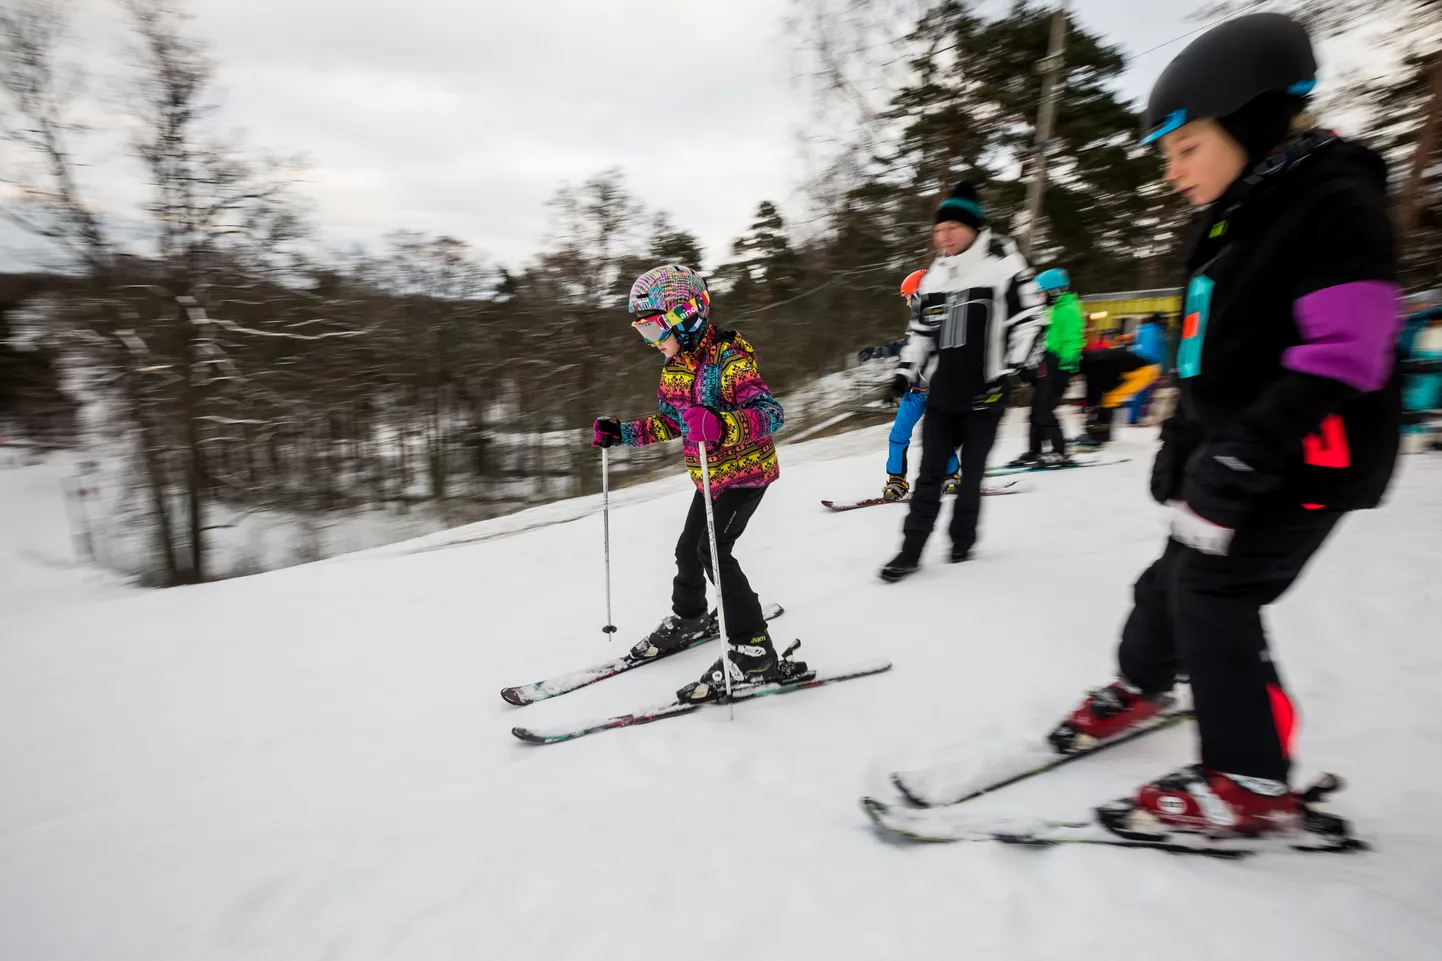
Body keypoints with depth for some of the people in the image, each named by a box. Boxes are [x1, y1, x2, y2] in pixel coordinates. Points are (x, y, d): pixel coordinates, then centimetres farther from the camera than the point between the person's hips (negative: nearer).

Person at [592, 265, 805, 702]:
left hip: (747, 469, -9)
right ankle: (688, 619, 43)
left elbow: (771, 413, -35)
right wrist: (622, 432, 4)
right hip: (710, 475, 9)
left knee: (713, 549, -19)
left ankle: (753, 652, -12)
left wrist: (722, 426, -52)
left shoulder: (729, 358, -23)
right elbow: (670, 422, 16)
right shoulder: (674, 367, 3)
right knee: (688, 548, 17)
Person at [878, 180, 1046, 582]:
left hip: (985, 392, -4)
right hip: (941, 392, 5)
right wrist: (905, 374, 11)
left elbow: (1029, 322, -8)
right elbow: (920, 330, 19)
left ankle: (962, 541, 24)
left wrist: (1008, 374, -13)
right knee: (930, 474, 5)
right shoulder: (934, 276, 12)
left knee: (971, 474, 6)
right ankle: (910, 551, 9)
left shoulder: (1004, 266, -6)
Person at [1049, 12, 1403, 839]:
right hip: (1231, 446, 9)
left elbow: (1341, 361, -25)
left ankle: (1254, 785, 6)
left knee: (1214, 592, -9)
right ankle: (1142, 686, 39)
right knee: (1179, 571, 17)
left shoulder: (1336, 203, -16)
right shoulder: (1237, 216, 12)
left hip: (1303, 461, -9)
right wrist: (1182, 443, 16)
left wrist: (1240, 462, -28)